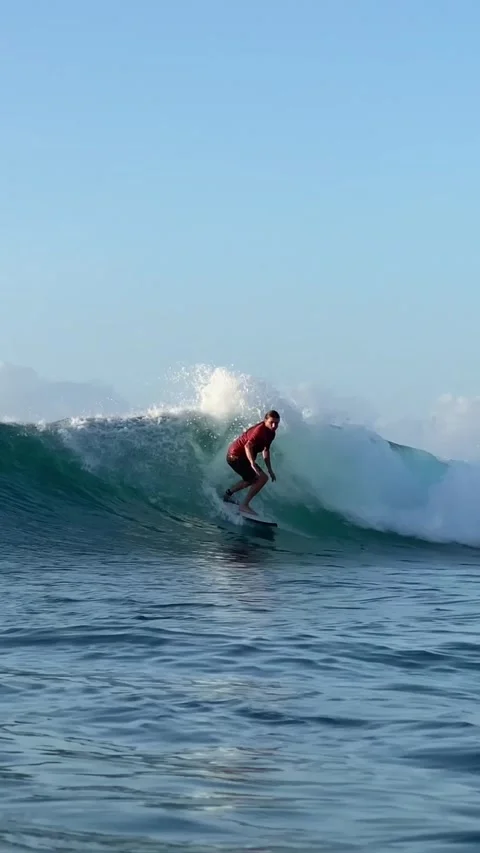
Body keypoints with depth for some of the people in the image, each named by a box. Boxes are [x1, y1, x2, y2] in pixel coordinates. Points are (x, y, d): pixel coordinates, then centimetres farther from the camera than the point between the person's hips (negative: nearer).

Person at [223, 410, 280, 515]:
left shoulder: (271, 433, 5)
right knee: (262, 478, -16)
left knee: (253, 479, 31)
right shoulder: (260, 430, -25)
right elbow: (248, 446, -37)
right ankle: (244, 505, -12)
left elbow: (266, 450, 18)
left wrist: (269, 470, 15)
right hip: (236, 456, -10)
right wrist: (252, 463, -50)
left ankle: (229, 493, 42)